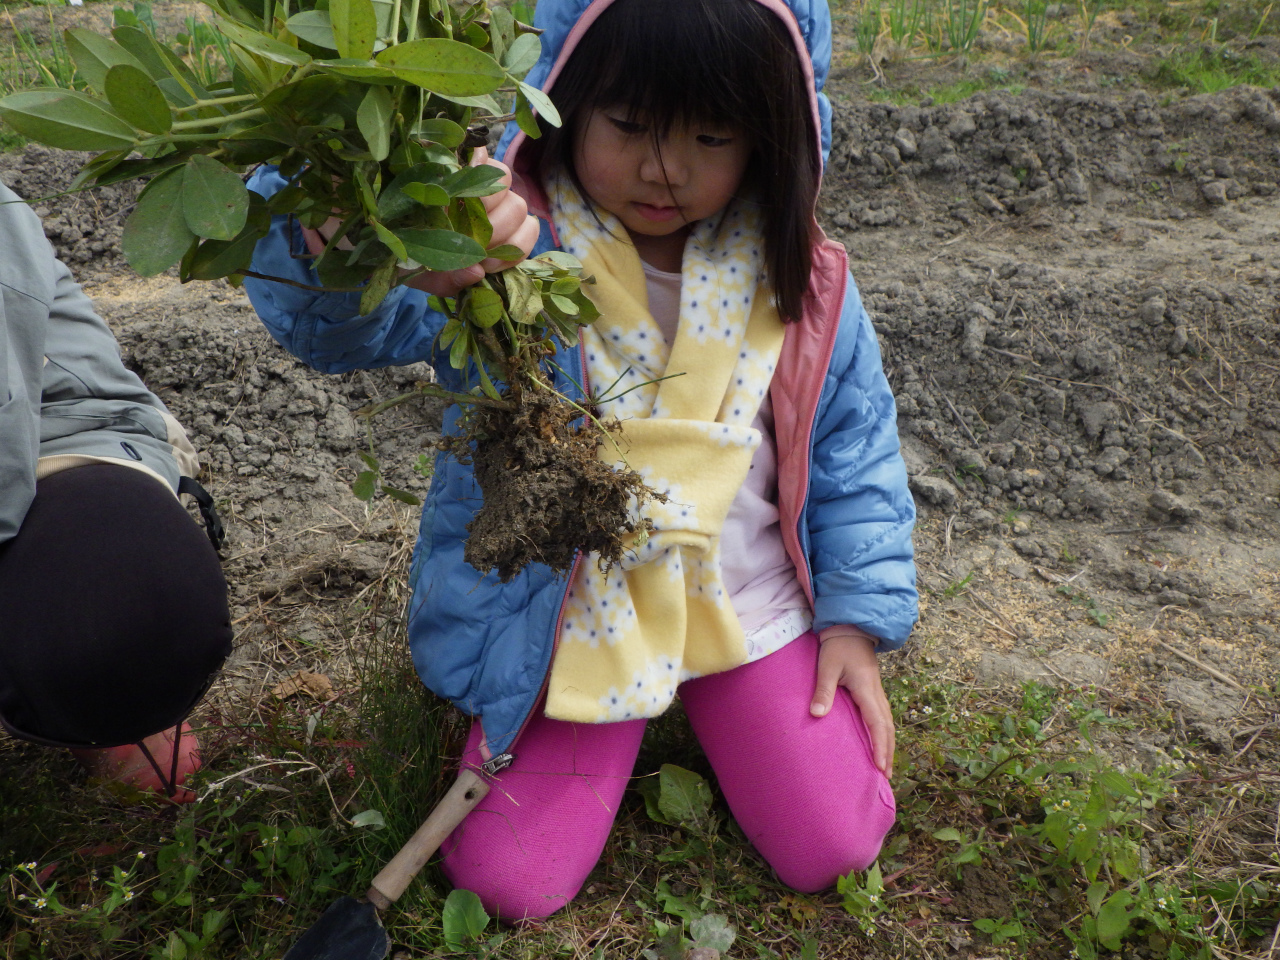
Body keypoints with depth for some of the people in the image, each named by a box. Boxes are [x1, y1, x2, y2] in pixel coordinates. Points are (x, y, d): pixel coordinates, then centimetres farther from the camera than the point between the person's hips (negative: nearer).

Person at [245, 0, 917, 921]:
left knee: (832, 849, 2)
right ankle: (624, 710, 26)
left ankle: (705, 697, 30)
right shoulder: (505, 241, -18)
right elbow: (339, 324, -34)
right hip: (565, 612, -1)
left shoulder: (798, 281, -8)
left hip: (747, 603, 2)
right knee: (508, 882, -2)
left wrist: (857, 616, 0)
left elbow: (853, 445, 4)